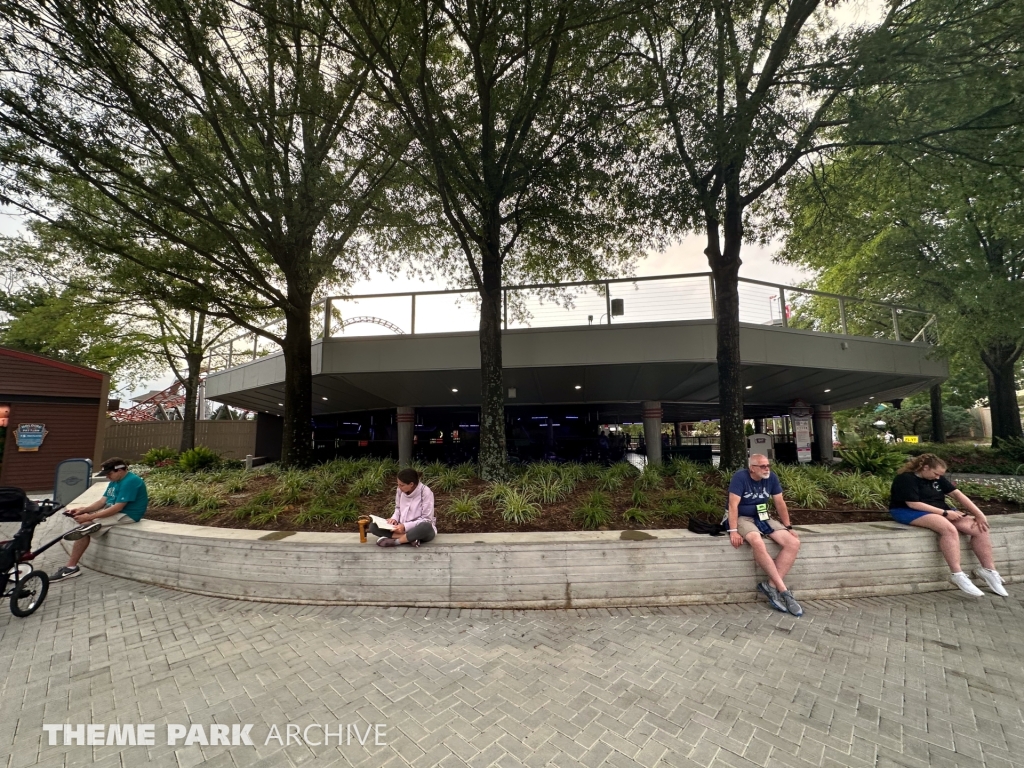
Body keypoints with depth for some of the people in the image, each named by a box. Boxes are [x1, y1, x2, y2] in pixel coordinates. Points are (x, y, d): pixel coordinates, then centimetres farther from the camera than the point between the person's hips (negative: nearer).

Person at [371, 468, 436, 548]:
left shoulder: (425, 492, -19)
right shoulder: (400, 490, -5)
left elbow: (427, 519, -17)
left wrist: (406, 526, -24)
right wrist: (395, 519, -8)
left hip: (420, 530, -5)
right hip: (402, 528, 6)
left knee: (426, 527, -41)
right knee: (373, 526, -13)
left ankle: (395, 541, -22)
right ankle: (410, 538, -22)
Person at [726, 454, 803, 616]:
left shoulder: (772, 477, -1)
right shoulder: (740, 477, -17)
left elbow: (780, 503, 8)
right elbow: (733, 505, -21)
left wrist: (788, 527, 7)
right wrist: (733, 531, -26)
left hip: (764, 518, 6)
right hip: (743, 518, -6)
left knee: (793, 543, -15)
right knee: (758, 542, -36)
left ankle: (770, 585, -14)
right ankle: (783, 589, -23)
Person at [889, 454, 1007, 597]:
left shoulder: (937, 478, 10)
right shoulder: (906, 478, -17)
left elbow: (957, 494, 6)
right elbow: (913, 504, -20)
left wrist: (978, 514, -5)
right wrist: (945, 513, -18)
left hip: (938, 512, 9)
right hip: (909, 512, -9)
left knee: (979, 529, -7)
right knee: (949, 529, -33)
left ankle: (989, 570, 6)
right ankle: (957, 574, -26)